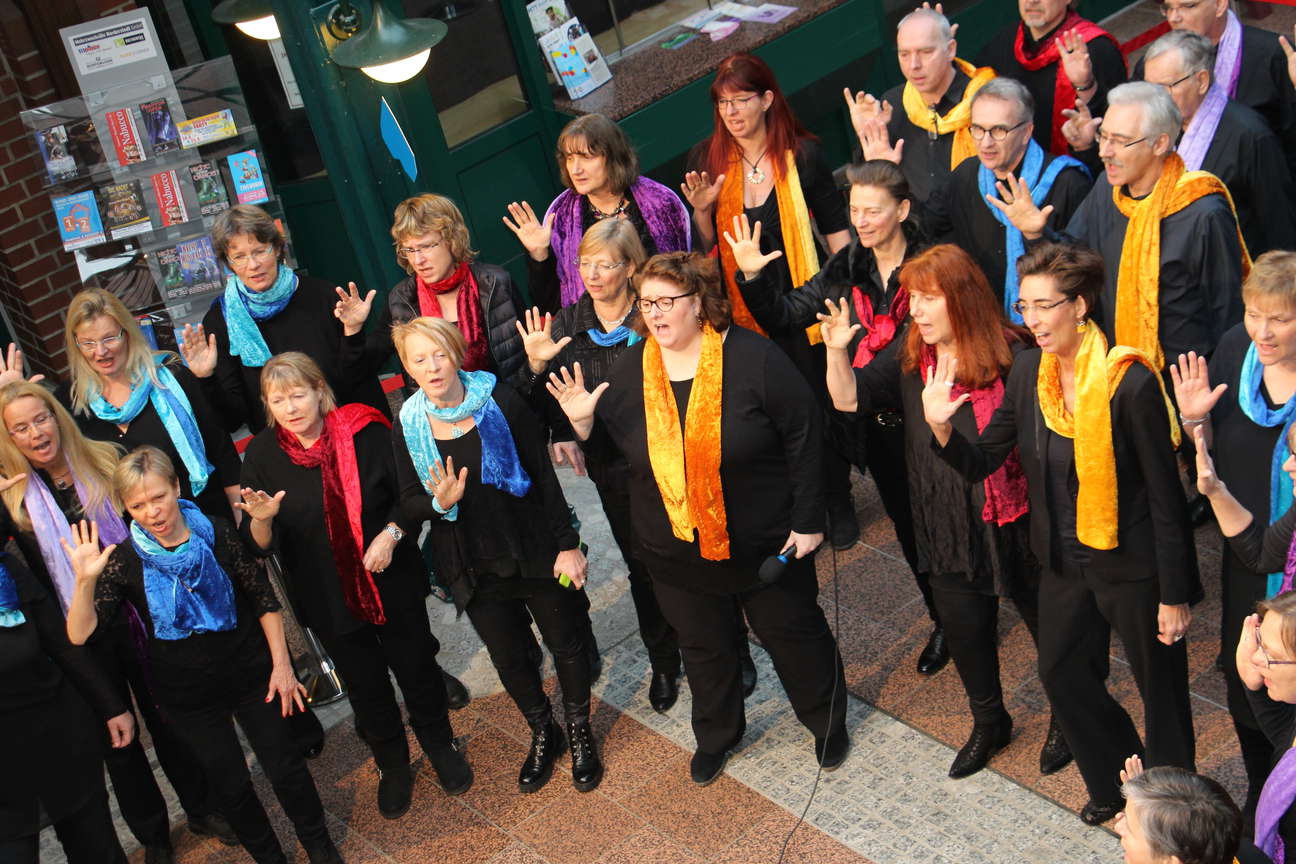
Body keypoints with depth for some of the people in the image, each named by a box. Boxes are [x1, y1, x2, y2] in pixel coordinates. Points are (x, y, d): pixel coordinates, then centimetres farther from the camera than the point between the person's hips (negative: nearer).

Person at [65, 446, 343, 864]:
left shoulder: (218, 533, -13)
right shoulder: (124, 562, -13)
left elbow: (264, 599, -5)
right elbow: (79, 634, -21)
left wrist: (281, 664, -6)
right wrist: (85, 581, -37)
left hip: (250, 672, 0)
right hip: (188, 695, 0)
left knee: (285, 767, 9)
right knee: (231, 783, 14)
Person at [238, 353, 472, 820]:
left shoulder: (364, 432, -14)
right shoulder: (262, 456, -10)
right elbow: (260, 546, -8)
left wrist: (392, 533, -20)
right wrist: (260, 519, -29)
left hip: (393, 582, -1)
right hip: (327, 597, 1)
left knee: (416, 667, 16)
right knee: (365, 685, 17)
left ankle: (440, 746, 44)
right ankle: (392, 763, 42)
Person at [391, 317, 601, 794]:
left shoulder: (501, 402, -15)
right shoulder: (407, 427, -8)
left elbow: (545, 477, -9)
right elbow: (410, 505, -1)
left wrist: (568, 543, -9)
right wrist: (440, 503, -24)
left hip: (535, 552, -2)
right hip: (474, 567, 2)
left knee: (566, 643, 13)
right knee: (509, 657, 17)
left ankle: (580, 732, 39)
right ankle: (542, 734, 44)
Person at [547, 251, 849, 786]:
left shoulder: (751, 358, -19)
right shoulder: (630, 371, -6)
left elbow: (803, 438, -15)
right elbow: (609, 446, 4)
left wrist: (808, 520, -14)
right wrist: (582, 421, -19)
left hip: (765, 544, -3)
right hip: (676, 552, 3)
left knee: (792, 633, 17)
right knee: (704, 648, 21)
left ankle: (827, 722, 42)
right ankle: (716, 735, 46)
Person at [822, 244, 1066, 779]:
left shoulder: (1009, 354, -18)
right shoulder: (908, 357, -2)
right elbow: (849, 399, -6)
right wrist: (836, 350, -22)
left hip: (1014, 519, -5)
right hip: (947, 528, 5)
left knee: (1044, 618, 16)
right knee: (964, 629, 18)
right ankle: (988, 724, 43)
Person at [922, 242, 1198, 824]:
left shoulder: (1131, 383, -24)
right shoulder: (1028, 372, -5)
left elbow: (1165, 496, -18)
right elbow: (981, 461, 0)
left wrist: (1175, 595, -15)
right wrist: (940, 427, -21)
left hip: (1133, 567, -7)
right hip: (1064, 561, 7)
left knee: (1161, 692, 11)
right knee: (1061, 674, 21)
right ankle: (1114, 785, 45)